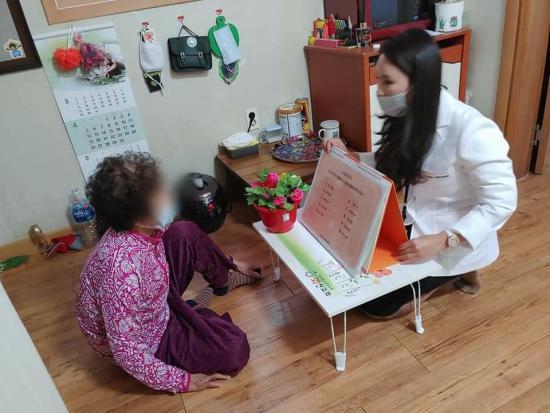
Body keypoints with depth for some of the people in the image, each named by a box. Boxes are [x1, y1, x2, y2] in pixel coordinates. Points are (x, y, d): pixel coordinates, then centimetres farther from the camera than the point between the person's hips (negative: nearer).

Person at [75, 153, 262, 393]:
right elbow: (126, 352, -32)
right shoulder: (122, 269, -41)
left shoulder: (140, 228, -17)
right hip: (142, 340, -7)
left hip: (153, 308, 8)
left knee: (186, 233, 2)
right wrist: (182, 381, -21)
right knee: (234, 349, -20)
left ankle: (225, 278, 27)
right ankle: (196, 310, 10)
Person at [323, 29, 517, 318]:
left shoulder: (472, 131, -30)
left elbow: (501, 202, -25)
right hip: (414, 225, 7)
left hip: (456, 243, -7)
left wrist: (441, 241, -34)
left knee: (375, 304, -2)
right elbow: (389, 165, 6)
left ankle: (456, 271, 13)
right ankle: (443, 272, 19)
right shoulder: (409, 118, -5)